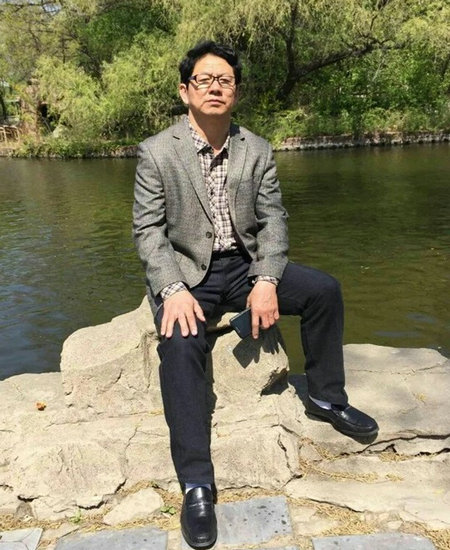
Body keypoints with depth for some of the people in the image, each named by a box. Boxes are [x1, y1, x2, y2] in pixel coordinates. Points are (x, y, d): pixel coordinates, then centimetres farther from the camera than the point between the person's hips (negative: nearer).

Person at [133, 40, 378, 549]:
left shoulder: (257, 150, 4)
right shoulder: (156, 152, -6)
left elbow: (273, 219, 1)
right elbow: (148, 229, -9)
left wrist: (266, 281, -15)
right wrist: (173, 290, -24)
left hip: (245, 264, 4)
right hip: (186, 272, -3)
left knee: (324, 290, -12)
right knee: (181, 343, -31)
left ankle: (326, 398, 9)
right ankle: (196, 484, -24)